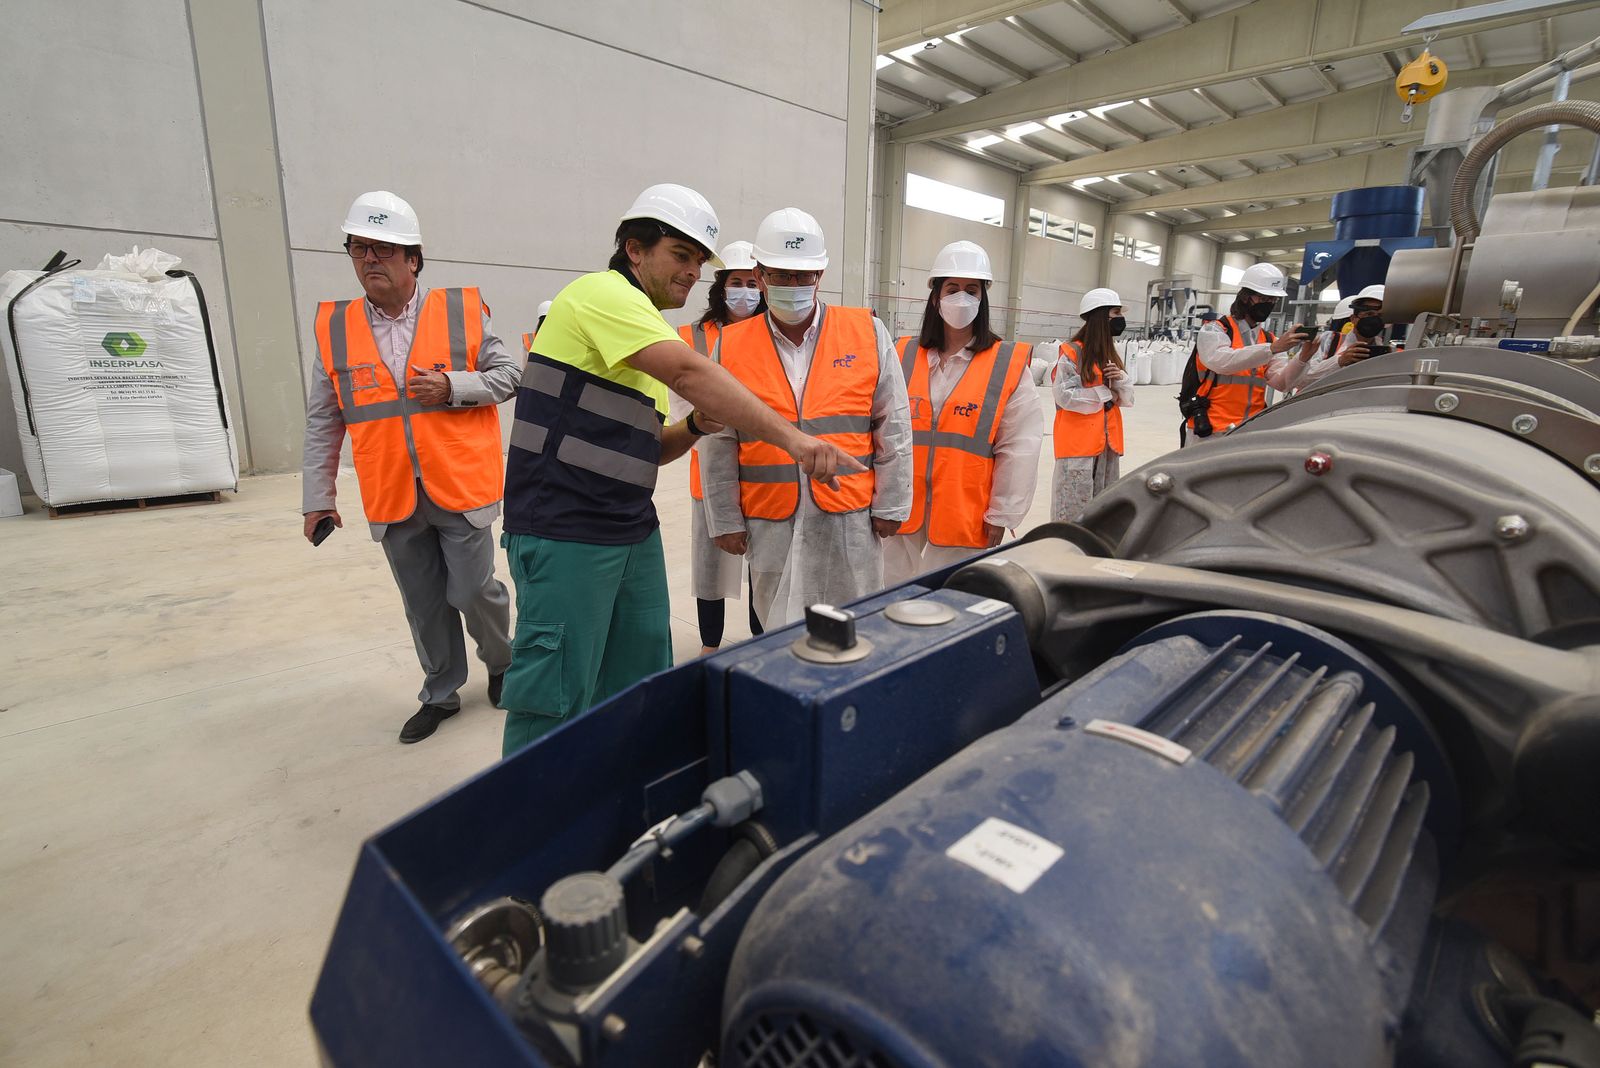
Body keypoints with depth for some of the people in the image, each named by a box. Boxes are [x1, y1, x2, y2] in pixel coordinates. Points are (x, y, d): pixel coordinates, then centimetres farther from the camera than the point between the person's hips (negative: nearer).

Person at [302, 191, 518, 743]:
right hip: (392, 498, 3)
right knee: (424, 603, 12)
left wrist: (453, 386, -15)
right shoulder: (334, 327, 5)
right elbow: (323, 421, 8)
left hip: (460, 489, -2)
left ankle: (502, 662, 31)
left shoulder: (461, 311, -1)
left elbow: (508, 373, 2)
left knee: (472, 591, 1)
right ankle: (441, 694, 31)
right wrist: (318, 496, 7)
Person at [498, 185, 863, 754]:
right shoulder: (603, 292, -10)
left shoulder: (646, 324, 19)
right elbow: (690, 371, -26)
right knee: (558, 705, 0)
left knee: (640, 690, 14)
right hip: (565, 535, -9)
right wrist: (792, 438, -30)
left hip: (632, 532, 9)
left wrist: (694, 427, 0)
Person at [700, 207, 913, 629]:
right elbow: (719, 445, 4)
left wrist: (890, 505, 2)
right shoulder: (731, 346, 1)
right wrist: (726, 520, 4)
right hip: (771, 525, 1)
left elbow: (893, 429, 3)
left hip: (851, 520, 0)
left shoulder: (868, 333, 1)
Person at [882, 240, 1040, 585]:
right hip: (901, 509, 2)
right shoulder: (903, 356, 4)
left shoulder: (1009, 364, -3)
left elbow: (1019, 446, -4)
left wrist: (1000, 514, -4)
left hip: (966, 515, -2)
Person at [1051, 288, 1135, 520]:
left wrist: (1122, 379, -7)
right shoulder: (1072, 354, -9)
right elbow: (1065, 396, -18)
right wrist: (1105, 395, -8)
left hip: (1107, 442, 8)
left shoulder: (1111, 355, 15)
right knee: (1074, 509, -5)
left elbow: (1127, 399, 15)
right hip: (1078, 442, -7)